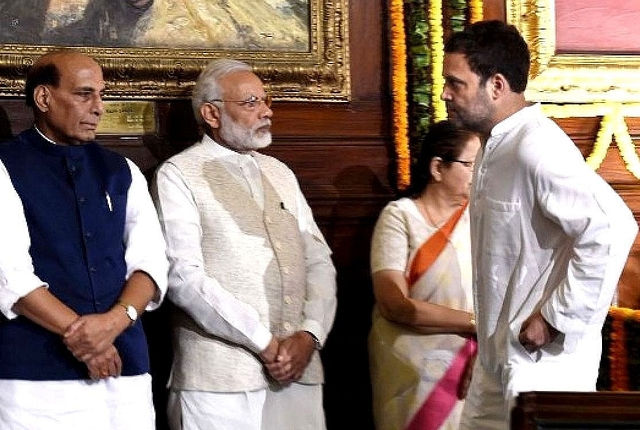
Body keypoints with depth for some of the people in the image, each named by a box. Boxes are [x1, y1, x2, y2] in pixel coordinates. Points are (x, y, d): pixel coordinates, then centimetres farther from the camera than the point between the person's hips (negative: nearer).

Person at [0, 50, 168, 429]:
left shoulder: (122, 172, 14)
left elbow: (151, 262, 5)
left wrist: (114, 320, -13)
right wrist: (79, 333, -13)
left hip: (125, 369, 4)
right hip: (36, 376, -4)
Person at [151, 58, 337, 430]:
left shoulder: (281, 173, 17)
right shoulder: (178, 175, -2)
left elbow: (319, 261, 12)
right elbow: (184, 277, -12)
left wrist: (310, 334, -6)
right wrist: (264, 343, -13)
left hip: (298, 370, 5)